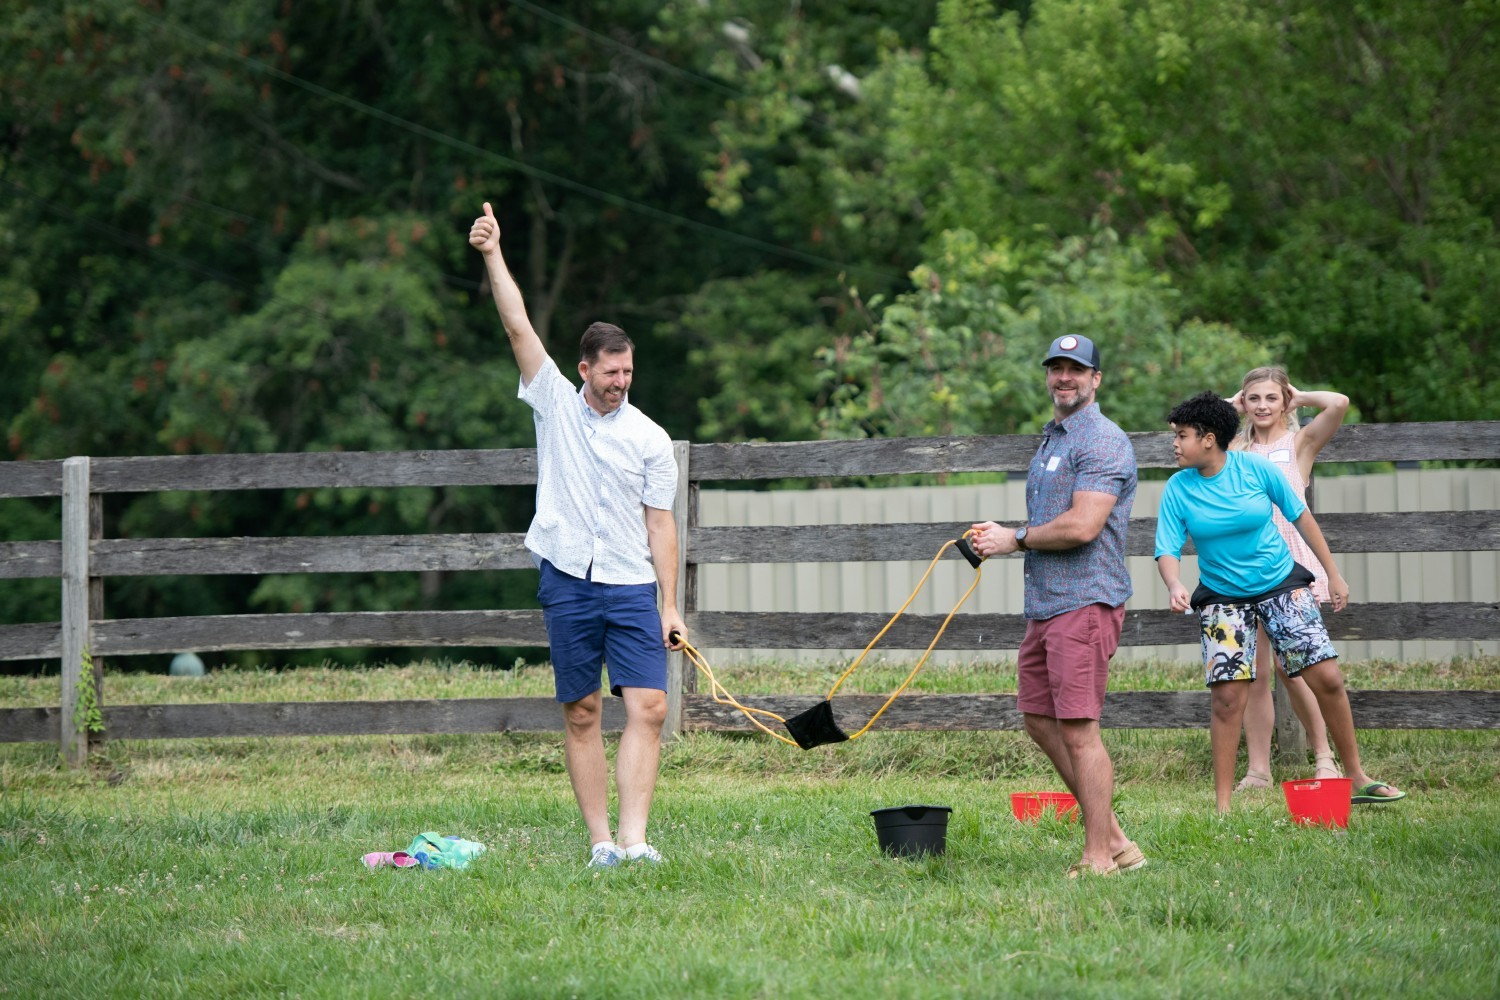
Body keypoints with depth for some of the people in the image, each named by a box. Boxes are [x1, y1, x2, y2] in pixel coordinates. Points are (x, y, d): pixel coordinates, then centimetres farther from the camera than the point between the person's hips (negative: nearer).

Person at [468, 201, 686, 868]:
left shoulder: (650, 439, 5)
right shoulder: (555, 404, 7)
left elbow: (660, 525, 4)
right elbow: (518, 327, 1)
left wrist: (670, 606, -2)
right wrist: (493, 256, -7)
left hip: (632, 587, 0)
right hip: (568, 581, 0)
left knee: (648, 708, -12)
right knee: (581, 714, 1)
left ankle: (634, 838, -17)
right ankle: (600, 841, 5)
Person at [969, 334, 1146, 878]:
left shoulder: (1102, 441, -11)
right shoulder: (1051, 441, 22)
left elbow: (1082, 526, -21)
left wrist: (1017, 539, -8)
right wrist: (1000, 534, 10)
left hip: (1085, 603, -11)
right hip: (1044, 605, 11)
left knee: (1077, 729, -11)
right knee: (1040, 721, 11)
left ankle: (1099, 857, -7)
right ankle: (1113, 839, 16)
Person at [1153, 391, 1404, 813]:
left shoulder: (1255, 469, -11)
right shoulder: (1178, 489, -9)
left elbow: (1300, 516, -1)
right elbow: (1167, 550, -11)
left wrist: (1334, 574, 2)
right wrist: (1175, 587, -33)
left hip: (1281, 583, 0)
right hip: (1222, 597, 0)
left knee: (1327, 678, -5)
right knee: (1228, 697, -10)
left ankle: (1357, 778, 10)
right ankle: (1222, 806, -3)